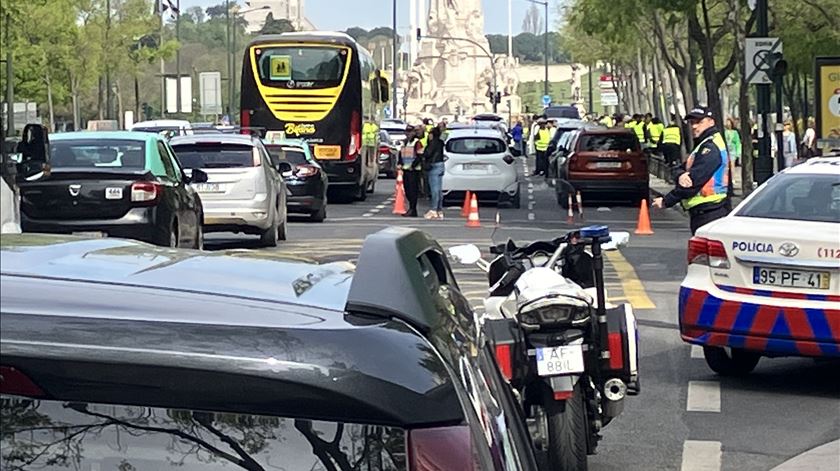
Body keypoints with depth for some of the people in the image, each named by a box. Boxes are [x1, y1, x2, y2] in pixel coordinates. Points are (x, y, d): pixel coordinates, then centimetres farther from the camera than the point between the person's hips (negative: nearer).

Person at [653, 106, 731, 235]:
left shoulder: (710, 148, -14)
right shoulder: (703, 145, 20)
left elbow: (695, 180, -20)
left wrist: (666, 201, -15)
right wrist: (681, 176, -16)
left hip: (708, 213, -11)